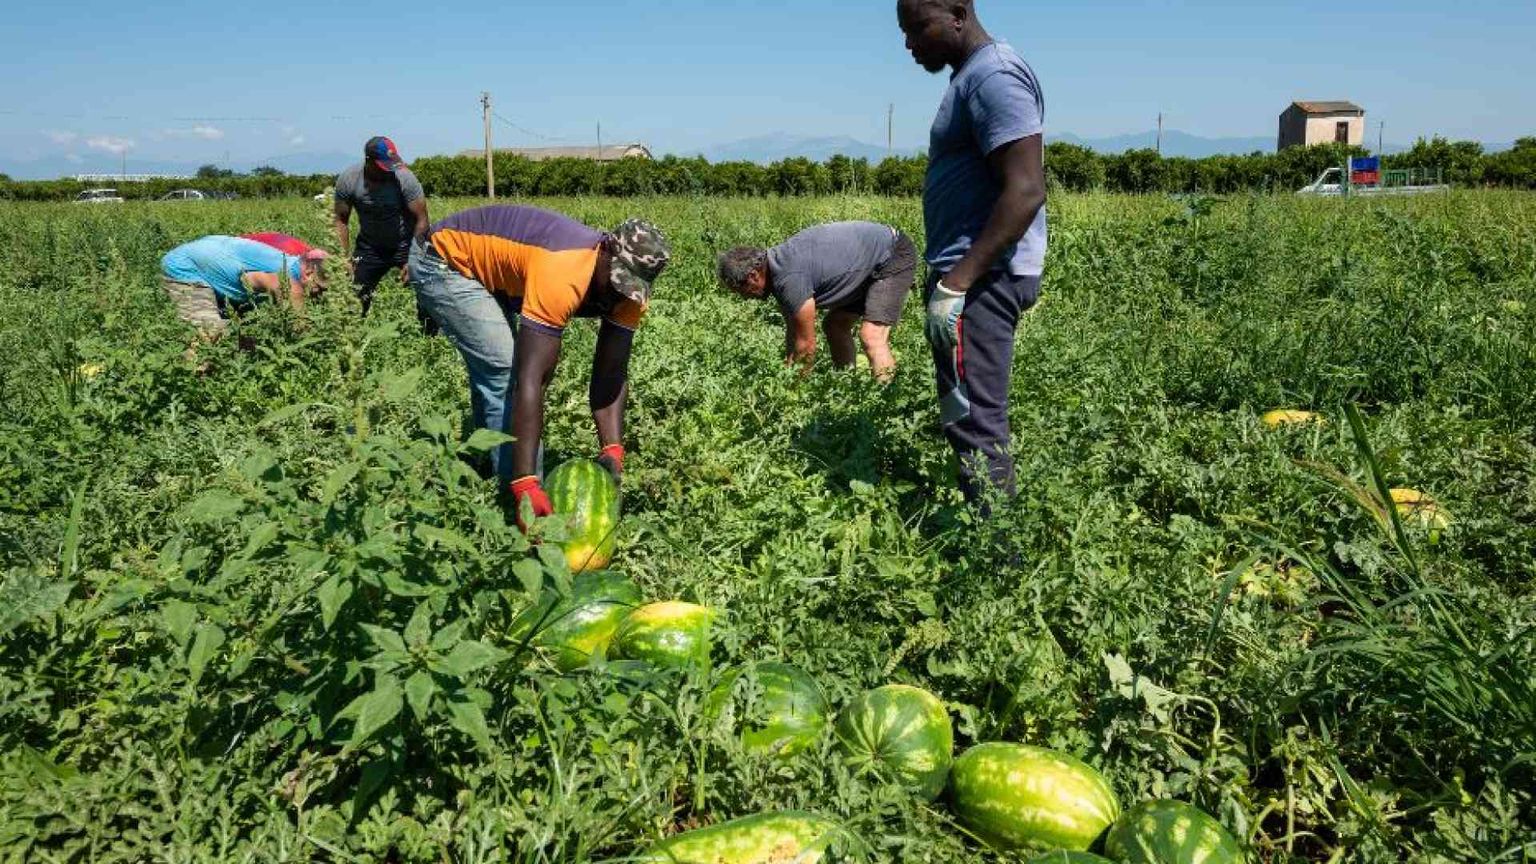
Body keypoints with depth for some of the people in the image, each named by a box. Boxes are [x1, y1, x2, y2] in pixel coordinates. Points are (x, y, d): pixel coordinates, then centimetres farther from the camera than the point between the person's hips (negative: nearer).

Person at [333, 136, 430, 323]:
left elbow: (422, 220, -17)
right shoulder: (347, 180, -15)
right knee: (356, 299, -2)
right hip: (369, 246, 2)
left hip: (406, 244, -2)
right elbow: (341, 221, -4)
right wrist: (345, 258, -12)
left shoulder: (404, 178, -22)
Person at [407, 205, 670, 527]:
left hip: (486, 266, 8)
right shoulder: (563, 274, -41)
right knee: (505, 371, -19)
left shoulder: (628, 286, -17)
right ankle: (521, 500, -11)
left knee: (491, 372, 18)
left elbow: (612, 375, -16)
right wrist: (526, 484, -46)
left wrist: (613, 451, -31)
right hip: (444, 259, -8)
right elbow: (530, 380, -44)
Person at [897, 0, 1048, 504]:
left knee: (973, 419, -9)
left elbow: (1026, 192, -22)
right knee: (974, 414, 14)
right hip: (974, 272, 11)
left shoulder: (993, 77, -13)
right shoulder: (973, 77, 19)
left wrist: (954, 283, -26)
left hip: (981, 276, -11)